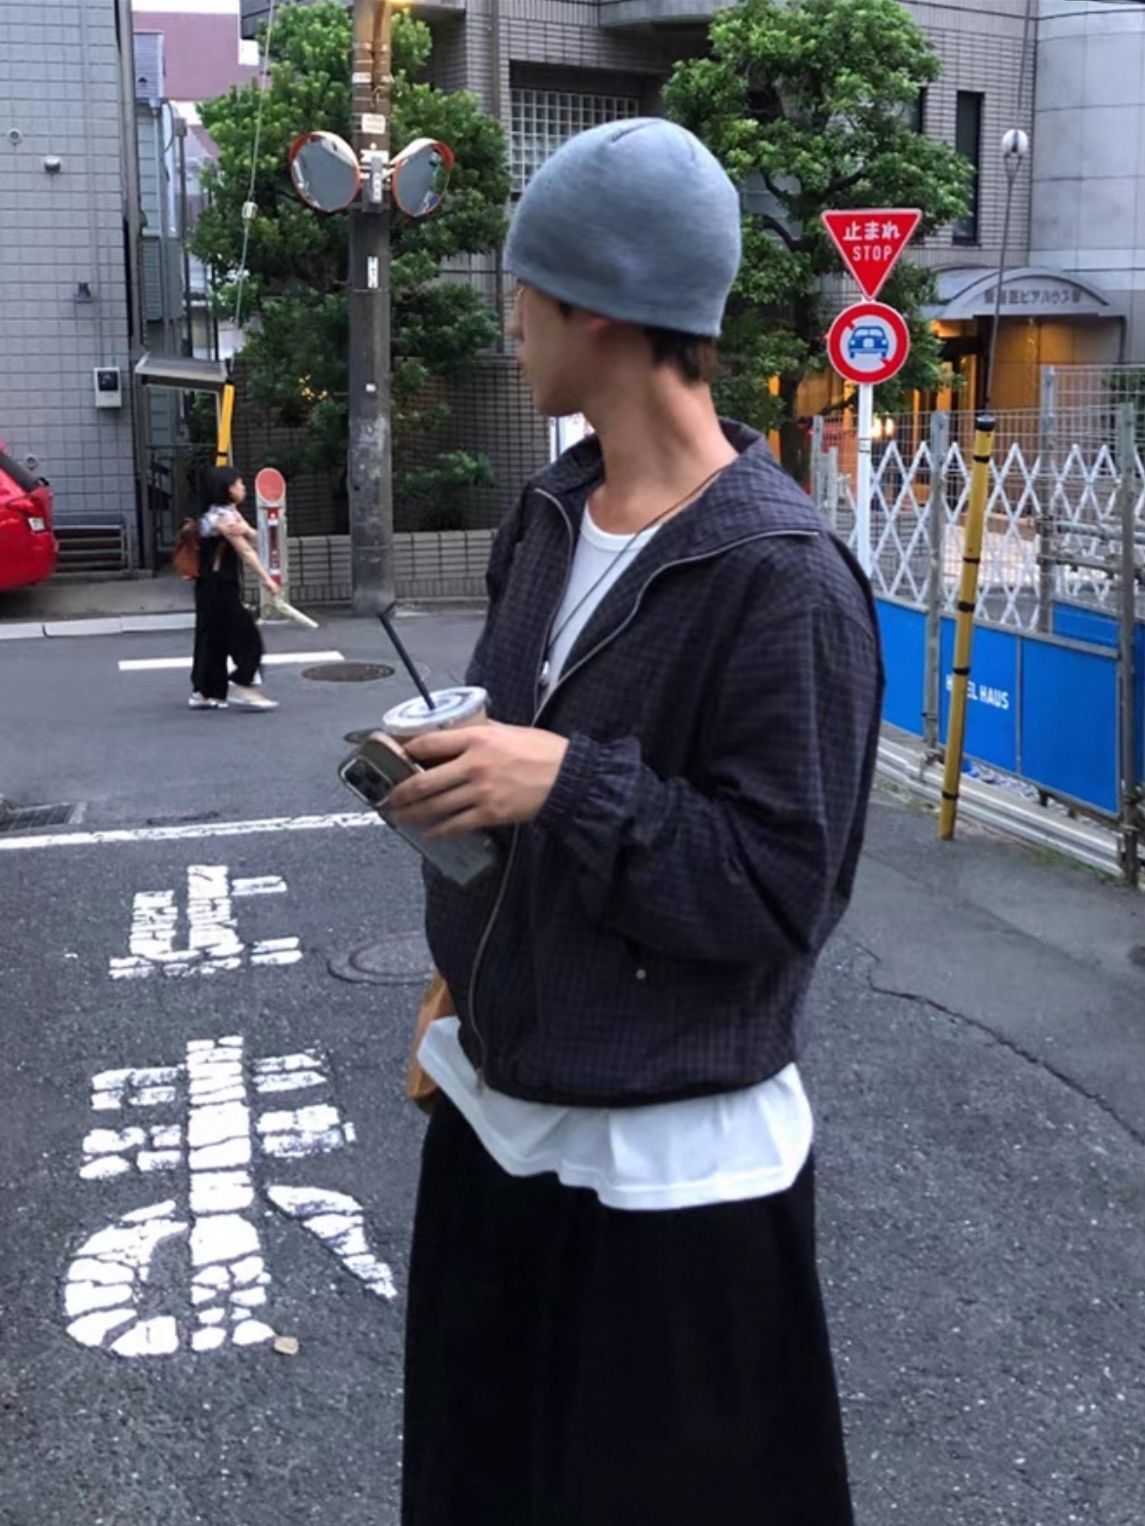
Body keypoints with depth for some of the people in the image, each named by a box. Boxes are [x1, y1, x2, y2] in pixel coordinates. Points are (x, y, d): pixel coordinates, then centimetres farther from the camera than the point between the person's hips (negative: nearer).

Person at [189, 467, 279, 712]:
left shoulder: (230, 513, 15)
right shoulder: (223, 517, -15)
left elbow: (252, 537, 7)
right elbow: (245, 551, -20)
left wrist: (244, 530, -16)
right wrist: (266, 579, -22)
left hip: (215, 588, 10)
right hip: (218, 587, -10)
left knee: (213, 639, 11)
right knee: (246, 636, -6)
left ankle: (203, 692, 14)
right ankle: (241, 687, -4)